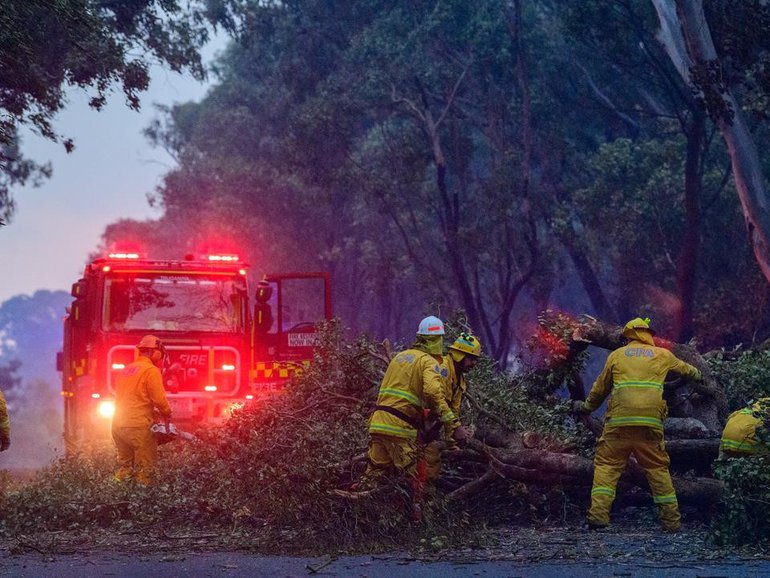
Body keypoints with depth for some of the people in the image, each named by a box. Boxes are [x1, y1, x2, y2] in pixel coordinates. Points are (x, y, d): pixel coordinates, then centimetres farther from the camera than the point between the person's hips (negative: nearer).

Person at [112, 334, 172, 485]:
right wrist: (167, 414, 8)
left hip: (118, 425, 8)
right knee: (145, 467, -4)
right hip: (137, 426, -8)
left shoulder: (126, 370, 16)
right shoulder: (151, 371, -8)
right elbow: (159, 399, -12)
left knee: (124, 465, 17)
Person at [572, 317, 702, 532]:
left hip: (619, 420, -1)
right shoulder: (662, 355, 17)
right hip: (650, 421, 1)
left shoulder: (616, 355, 15)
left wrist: (587, 406, 41)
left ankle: (598, 514, -11)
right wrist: (697, 375, 60)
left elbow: (601, 387, 23)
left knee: (606, 465, 3)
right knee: (658, 468, 9)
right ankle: (671, 520, 9)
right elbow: (684, 368, 38)